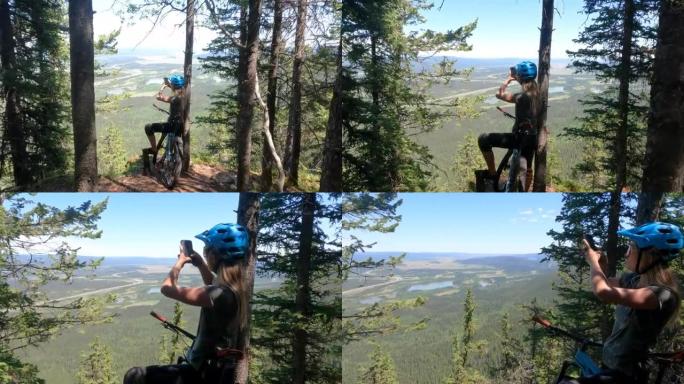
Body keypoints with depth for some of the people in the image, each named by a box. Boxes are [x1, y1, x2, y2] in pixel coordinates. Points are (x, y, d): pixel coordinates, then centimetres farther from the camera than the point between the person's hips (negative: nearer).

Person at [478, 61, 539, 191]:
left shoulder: (523, 96, -22)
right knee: (527, 168, 27)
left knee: (483, 139, -2)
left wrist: (509, 79, -6)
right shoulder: (537, 93, 2)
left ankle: (492, 175, 2)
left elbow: (499, 94, -20)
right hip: (532, 138, 9)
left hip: (520, 138, -9)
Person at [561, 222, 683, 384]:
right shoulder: (635, 279, 0)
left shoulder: (663, 295, -26)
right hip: (610, 364, 9)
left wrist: (593, 261, -19)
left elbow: (604, 292, -37)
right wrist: (591, 255, 2)